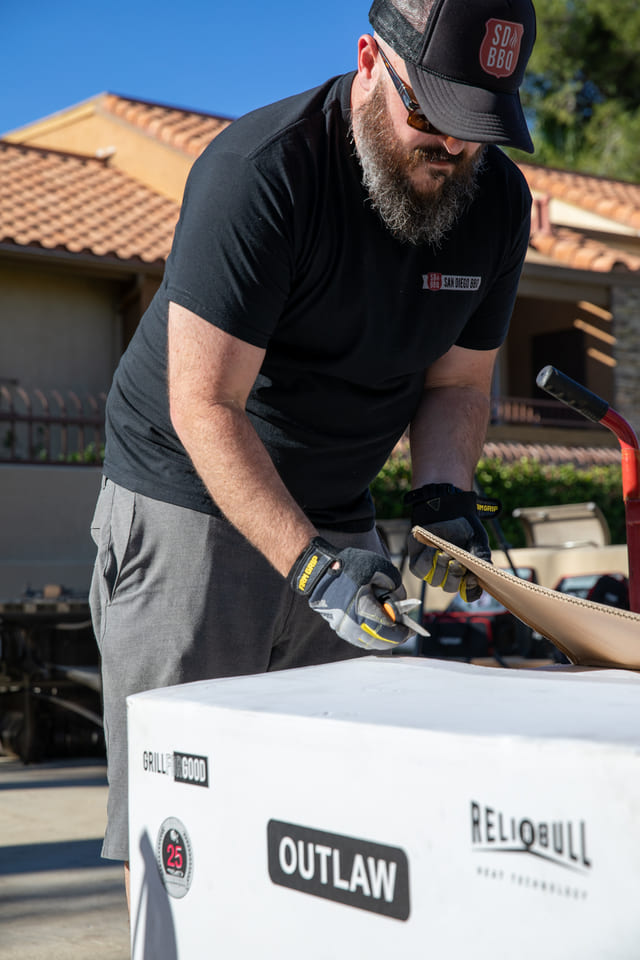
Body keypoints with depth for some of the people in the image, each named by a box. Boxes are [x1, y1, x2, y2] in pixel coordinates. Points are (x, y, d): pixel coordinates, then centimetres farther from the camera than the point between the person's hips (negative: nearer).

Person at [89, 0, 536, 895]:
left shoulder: (498, 199, -1)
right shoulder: (259, 172, -21)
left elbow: (457, 381, 8)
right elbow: (205, 407, -23)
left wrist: (442, 500, -11)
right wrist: (311, 566, -31)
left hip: (336, 519, 6)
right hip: (190, 503, -5)